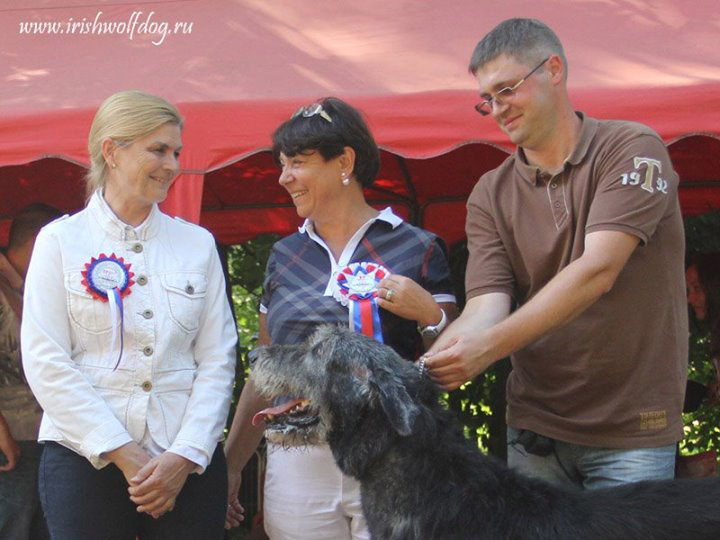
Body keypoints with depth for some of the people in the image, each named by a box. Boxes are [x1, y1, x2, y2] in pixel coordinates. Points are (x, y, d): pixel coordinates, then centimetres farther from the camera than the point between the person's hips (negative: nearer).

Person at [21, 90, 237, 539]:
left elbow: (218, 360, 4)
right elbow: (46, 363, -5)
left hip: (189, 462, 2)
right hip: (86, 458, -2)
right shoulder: (60, 241, 2)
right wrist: (122, 453, -10)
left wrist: (186, 455, -7)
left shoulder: (198, 243, 9)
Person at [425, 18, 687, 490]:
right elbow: (485, 308, -5)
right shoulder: (491, 195, 7)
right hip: (535, 428, 4)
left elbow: (597, 271, -20)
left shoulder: (633, 150, -6)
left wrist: (489, 345, -28)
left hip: (632, 430, -4)